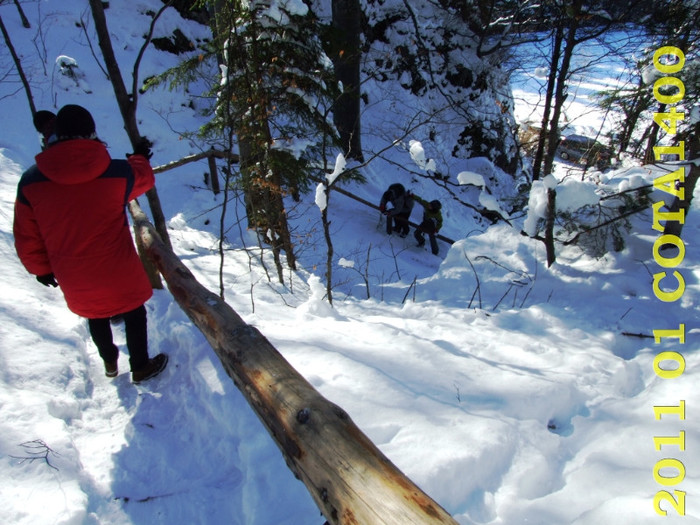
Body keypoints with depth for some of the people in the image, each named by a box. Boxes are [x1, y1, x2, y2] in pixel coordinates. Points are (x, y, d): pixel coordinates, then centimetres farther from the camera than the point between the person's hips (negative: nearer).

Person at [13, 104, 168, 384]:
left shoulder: (30, 180, -10)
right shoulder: (118, 172, -17)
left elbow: (26, 237, -1)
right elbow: (144, 178, 9)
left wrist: (41, 268, 16)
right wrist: (140, 157, 31)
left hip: (73, 279, 3)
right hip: (117, 270, -3)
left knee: (95, 315, 27)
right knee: (134, 313, 20)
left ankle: (110, 363, 49)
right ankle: (141, 367, 36)